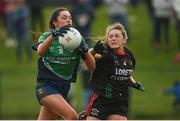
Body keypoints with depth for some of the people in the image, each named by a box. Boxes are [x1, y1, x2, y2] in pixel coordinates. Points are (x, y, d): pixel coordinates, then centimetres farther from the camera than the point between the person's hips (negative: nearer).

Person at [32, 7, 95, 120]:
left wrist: (85, 50, -20)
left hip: (64, 88, 4)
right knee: (72, 116, -24)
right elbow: (40, 51, -25)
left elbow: (92, 66, -1)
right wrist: (53, 34, -38)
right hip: (46, 86, -4)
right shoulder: (47, 36, 0)